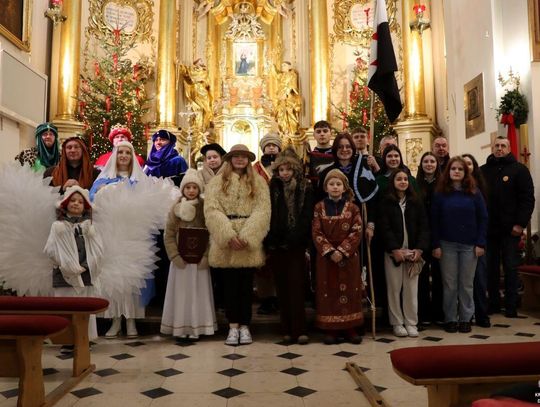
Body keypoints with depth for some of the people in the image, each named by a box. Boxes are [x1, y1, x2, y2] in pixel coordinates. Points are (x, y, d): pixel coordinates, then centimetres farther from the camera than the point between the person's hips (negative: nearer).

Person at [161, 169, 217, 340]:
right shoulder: (176, 208, 2)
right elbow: (169, 235, 1)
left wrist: (205, 257, -12)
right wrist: (175, 256, -8)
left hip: (199, 259, -1)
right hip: (181, 259, 1)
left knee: (197, 292, 4)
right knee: (181, 292, 5)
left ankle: (196, 328, 13)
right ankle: (180, 328, 15)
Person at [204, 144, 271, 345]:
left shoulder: (258, 182, 7)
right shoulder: (217, 181, 6)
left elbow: (262, 211, -3)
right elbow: (211, 210, -5)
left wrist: (246, 236, -15)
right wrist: (229, 235, -16)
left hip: (250, 242, 0)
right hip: (226, 242, 0)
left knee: (246, 284, 7)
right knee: (230, 284, 6)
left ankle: (245, 326, 17)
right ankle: (233, 326, 14)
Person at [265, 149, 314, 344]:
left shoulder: (305, 189, 2)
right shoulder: (272, 188, 7)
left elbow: (306, 217, -4)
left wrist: (292, 239, -14)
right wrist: (269, 242, -4)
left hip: (296, 245, -2)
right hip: (276, 246, 2)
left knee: (296, 285, -6)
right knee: (282, 286, 6)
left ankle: (299, 329, -1)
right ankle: (287, 329, 13)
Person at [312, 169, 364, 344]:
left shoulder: (352, 208, 1)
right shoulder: (319, 207, 2)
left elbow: (356, 232, -5)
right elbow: (316, 233, -4)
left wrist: (342, 251, -15)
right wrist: (330, 251, -15)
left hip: (349, 256, 0)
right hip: (326, 256, 0)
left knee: (349, 290, 5)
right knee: (328, 291, 4)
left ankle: (351, 328, 15)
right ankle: (330, 329, 13)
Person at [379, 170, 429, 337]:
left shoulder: (416, 202, 9)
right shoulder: (386, 203, 1)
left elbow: (424, 227, 4)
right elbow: (385, 228, -6)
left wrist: (419, 249, -8)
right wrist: (395, 249, -15)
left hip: (413, 251, 2)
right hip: (393, 251, -2)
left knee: (411, 288, 4)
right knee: (394, 288, 3)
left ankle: (411, 323, 14)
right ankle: (397, 323, 14)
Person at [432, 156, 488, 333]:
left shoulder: (474, 192, 3)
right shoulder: (440, 193, 1)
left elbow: (482, 218, 2)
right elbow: (434, 220, 0)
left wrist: (480, 243, -6)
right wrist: (435, 245, -6)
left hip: (469, 245, 0)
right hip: (447, 245, 0)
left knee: (466, 284, 7)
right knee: (449, 284, 5)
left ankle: (466, 318, 18)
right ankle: (450, 319, 15)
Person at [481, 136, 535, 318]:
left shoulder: (519, 170, 1)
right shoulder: (483, 170, 9)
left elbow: (527, 199, -4)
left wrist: (520, 224, -12)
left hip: (510, 229, -2)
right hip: (488, 228, 3)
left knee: (510, 267, 4)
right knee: (491, 268, 8)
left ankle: (511, 305, 13)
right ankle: (493, 303, 19)